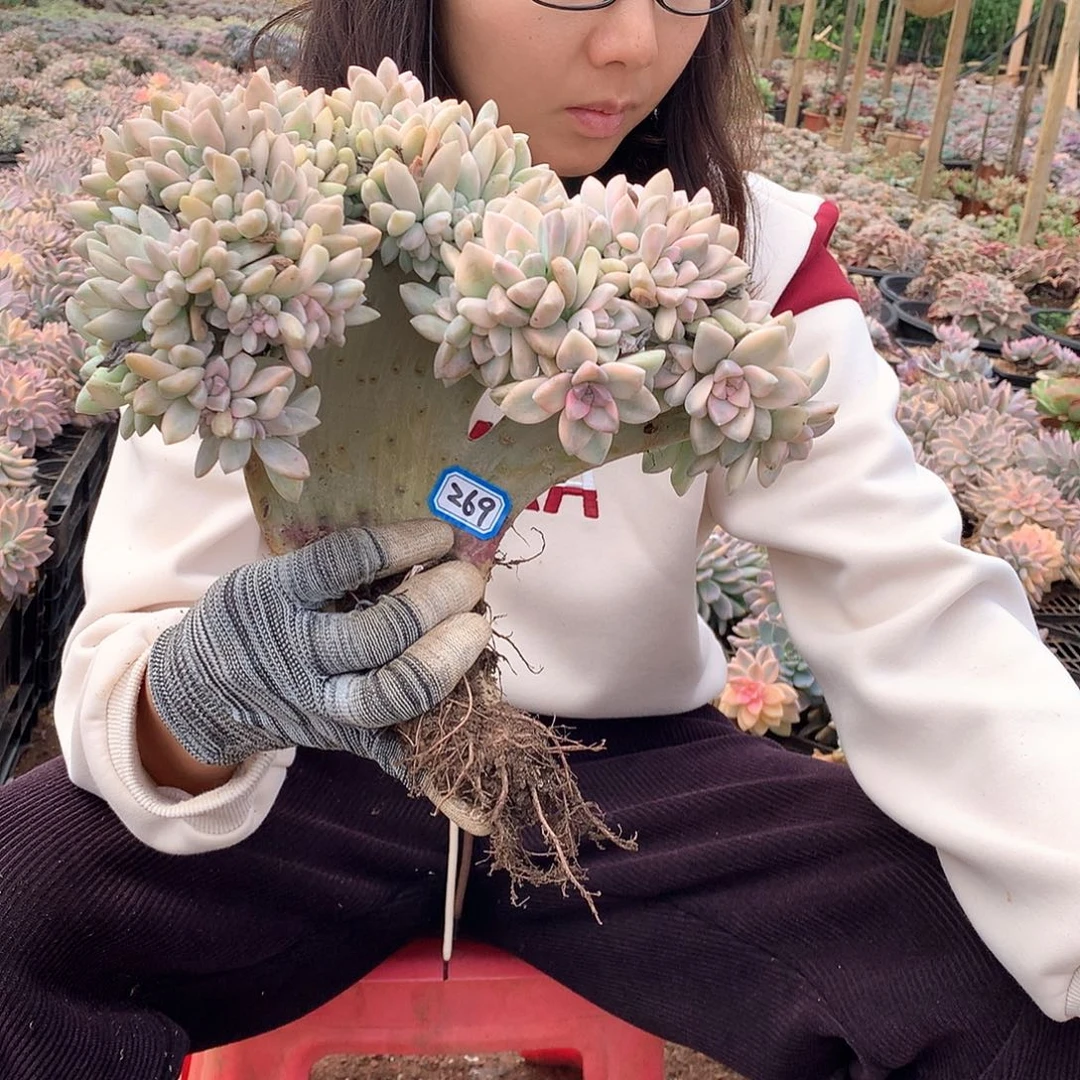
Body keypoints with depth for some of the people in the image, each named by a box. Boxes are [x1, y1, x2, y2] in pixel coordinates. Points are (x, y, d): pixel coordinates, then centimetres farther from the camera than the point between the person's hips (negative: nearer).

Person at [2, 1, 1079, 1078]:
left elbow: (923, 625, -18)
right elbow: (126, 649, -16)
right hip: (333, 776, 0)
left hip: (635, 766, 1)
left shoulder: (748, 252, -10)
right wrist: (191, 701, -39)